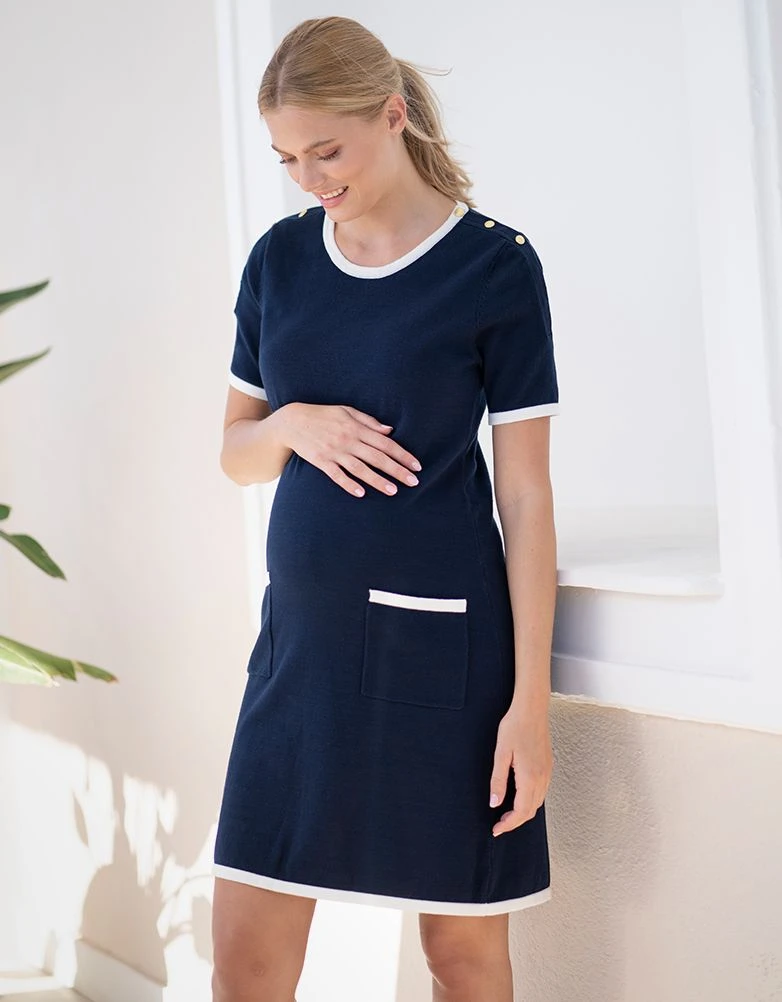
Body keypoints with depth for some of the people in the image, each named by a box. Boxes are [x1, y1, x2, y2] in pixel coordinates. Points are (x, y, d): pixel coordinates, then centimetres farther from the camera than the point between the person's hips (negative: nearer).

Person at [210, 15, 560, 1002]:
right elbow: (236, 450, 15)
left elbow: (525, 493, -6)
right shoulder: (279, 259, 7)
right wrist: (294, 425, -9)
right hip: (303, 633, 4)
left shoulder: (494, 266, -6)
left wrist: (531, 699, -10)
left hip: (441, 638, -4)